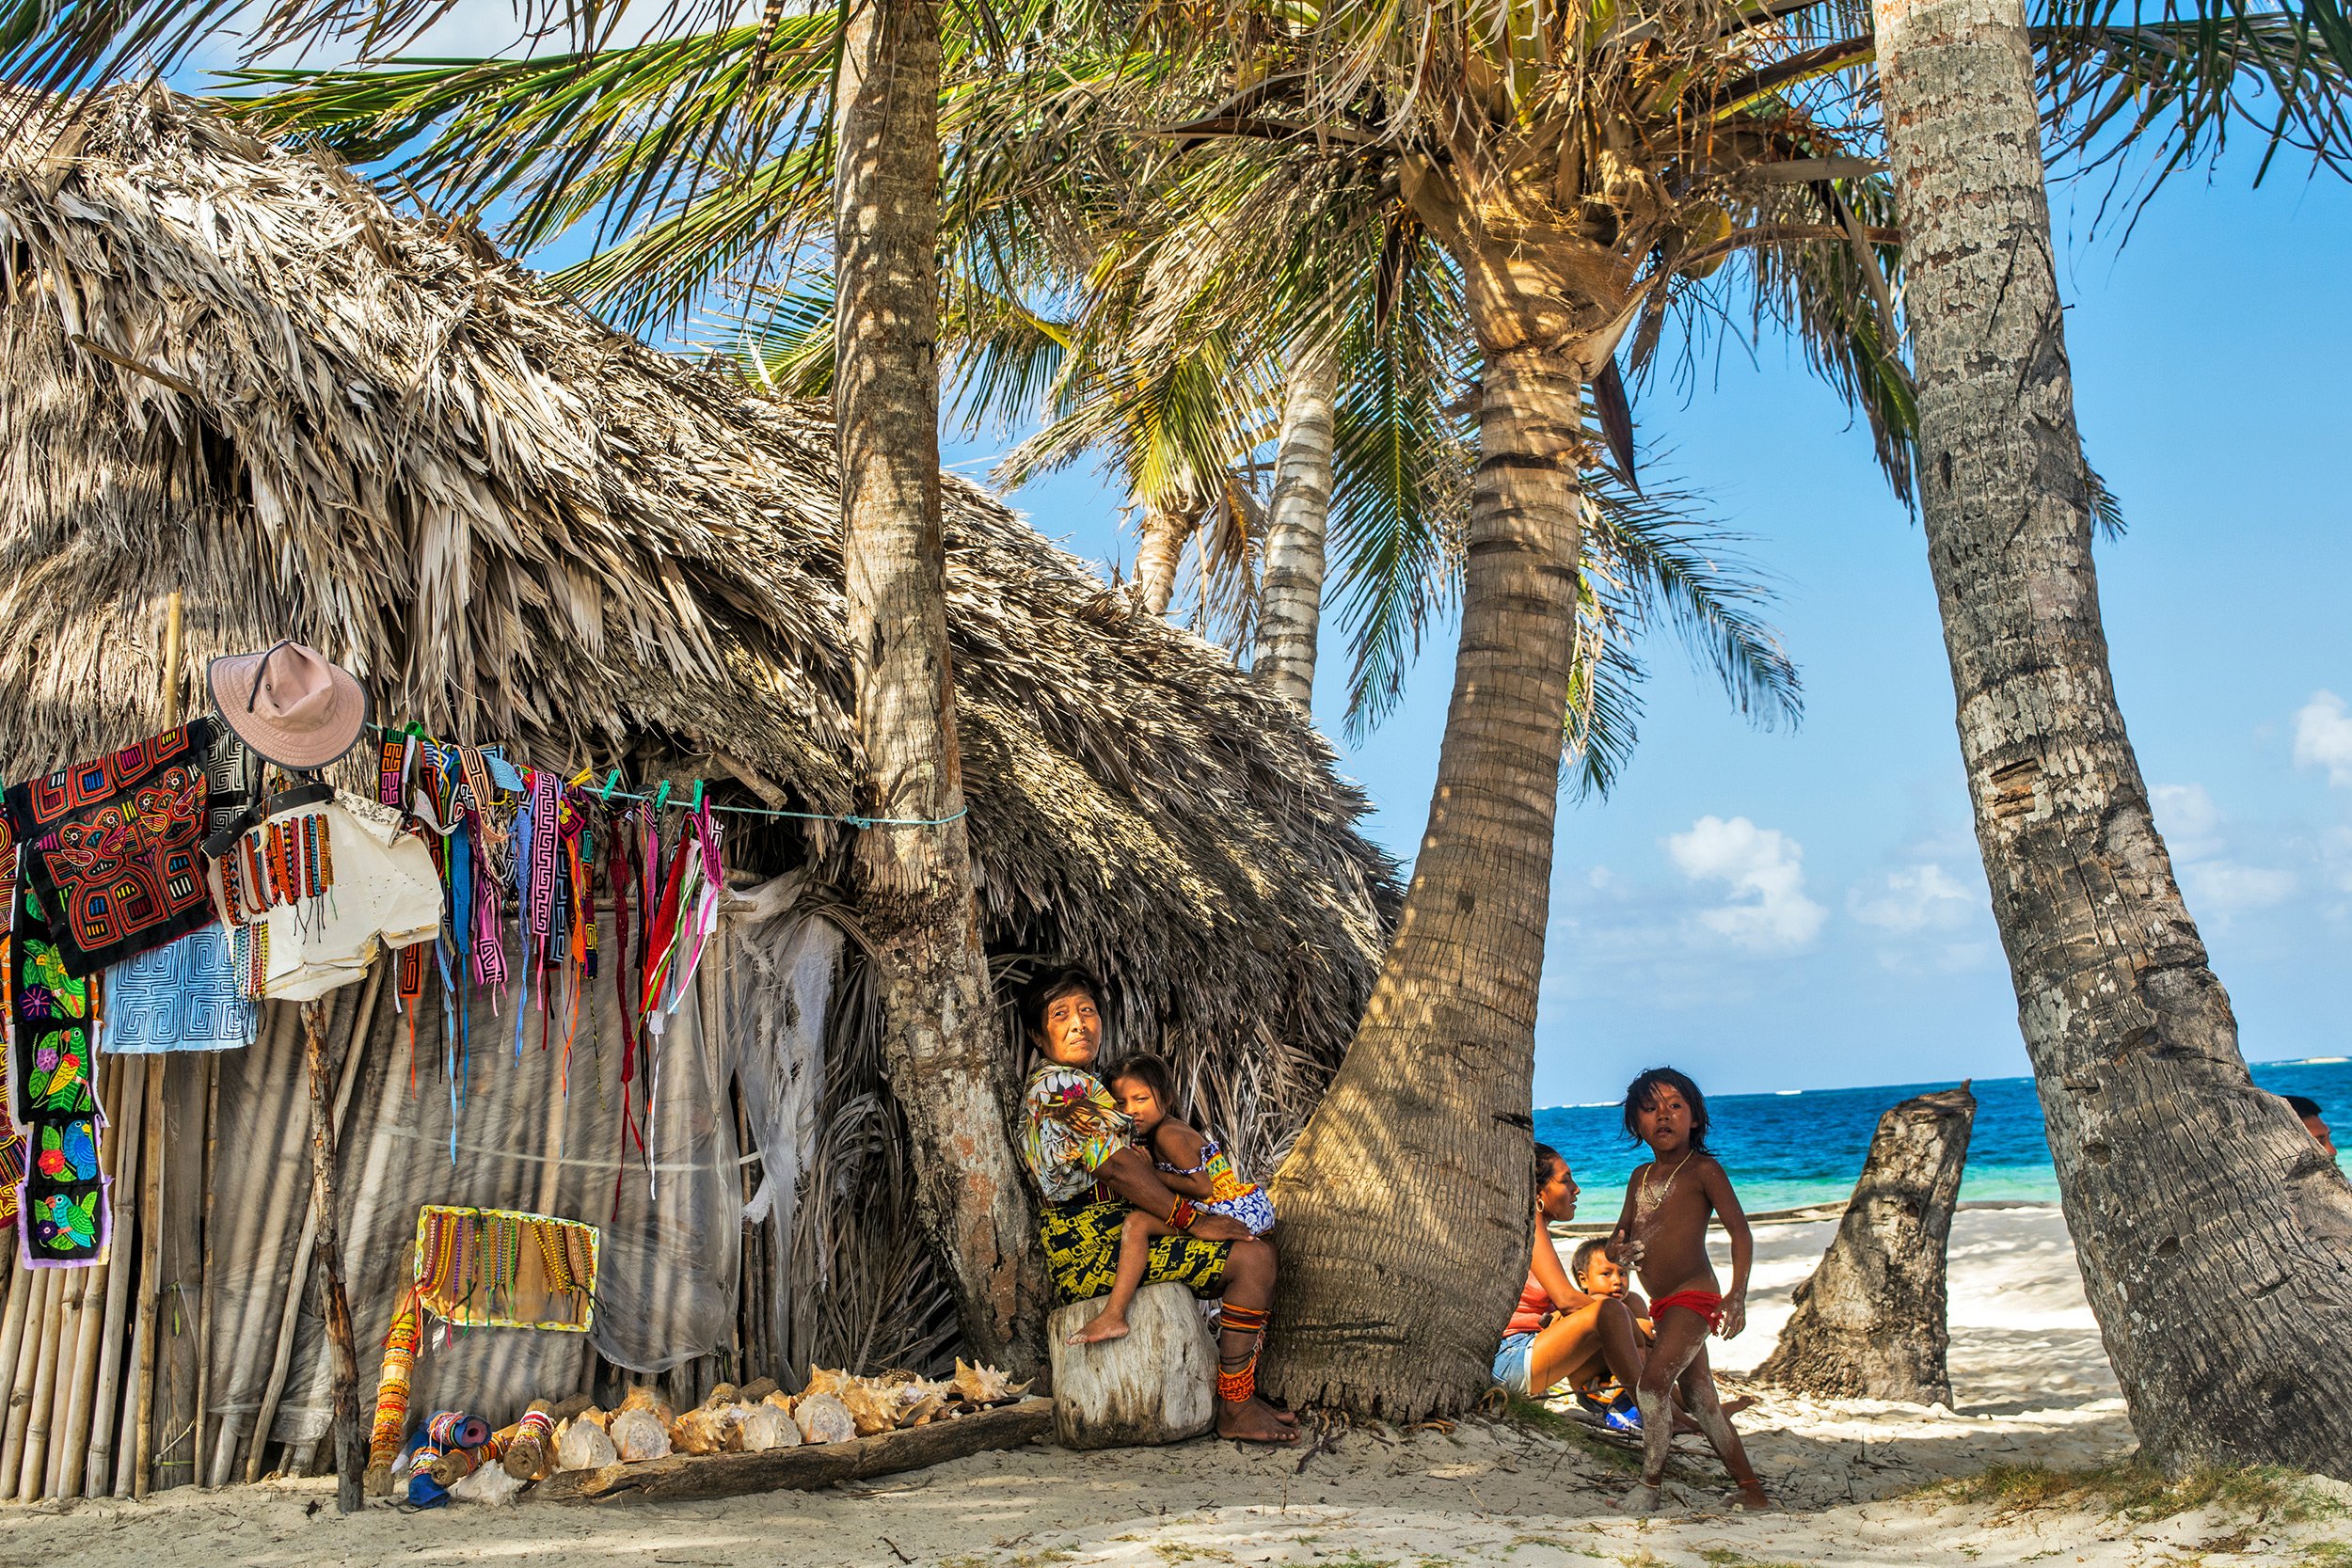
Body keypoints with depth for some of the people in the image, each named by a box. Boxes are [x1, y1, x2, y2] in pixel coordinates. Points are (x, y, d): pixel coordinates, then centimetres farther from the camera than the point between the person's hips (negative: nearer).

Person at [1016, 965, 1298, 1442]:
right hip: (1093, 1247, -11)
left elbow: (1133, 1167, 24)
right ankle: (1235, 1411, -15)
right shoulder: (1057, 1084, -11)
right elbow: (1115, 1167, -19)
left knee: (1259, 1247, 14)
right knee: (1252, 1258, -18)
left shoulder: (1087, 1086, 24)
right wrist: (1193, 1220, -18)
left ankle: (1243, 1397, 8)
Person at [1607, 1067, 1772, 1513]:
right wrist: (1620, 1250, -7)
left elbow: (1740, 1232, -10)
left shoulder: (1702, 1170, -6)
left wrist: (1738, 1294, -22)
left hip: (1694, 1296, -8)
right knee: (1701, 1401, 12)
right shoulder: (1641, 1177, 14)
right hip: (1663, 1306, 8)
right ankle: (1753, 1494, 20)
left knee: (1652, 1382, -20)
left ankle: (1650, 1486, -12)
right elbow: (1620, 1236, 19)